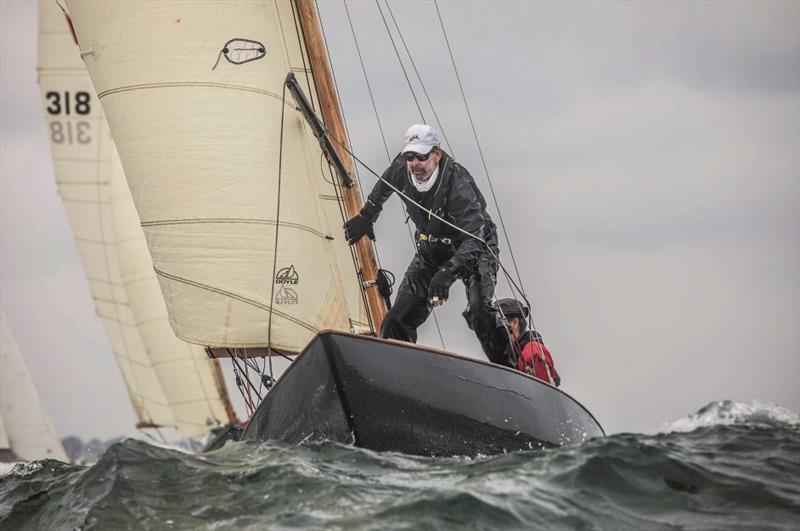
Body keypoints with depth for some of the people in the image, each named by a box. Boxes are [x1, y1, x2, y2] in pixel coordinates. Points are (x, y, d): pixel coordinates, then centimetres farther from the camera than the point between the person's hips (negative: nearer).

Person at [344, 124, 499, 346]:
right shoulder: (401, 169, -14)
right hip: (432, 249, 6)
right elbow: (384, 185, 13)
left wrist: (447, 273, -54)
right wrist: (366, 216, 22)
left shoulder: (458, 183, -33)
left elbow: (474, 238, -41)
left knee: (480, 314, -32)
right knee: (396, 321, -3)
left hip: (475, 247, -6)